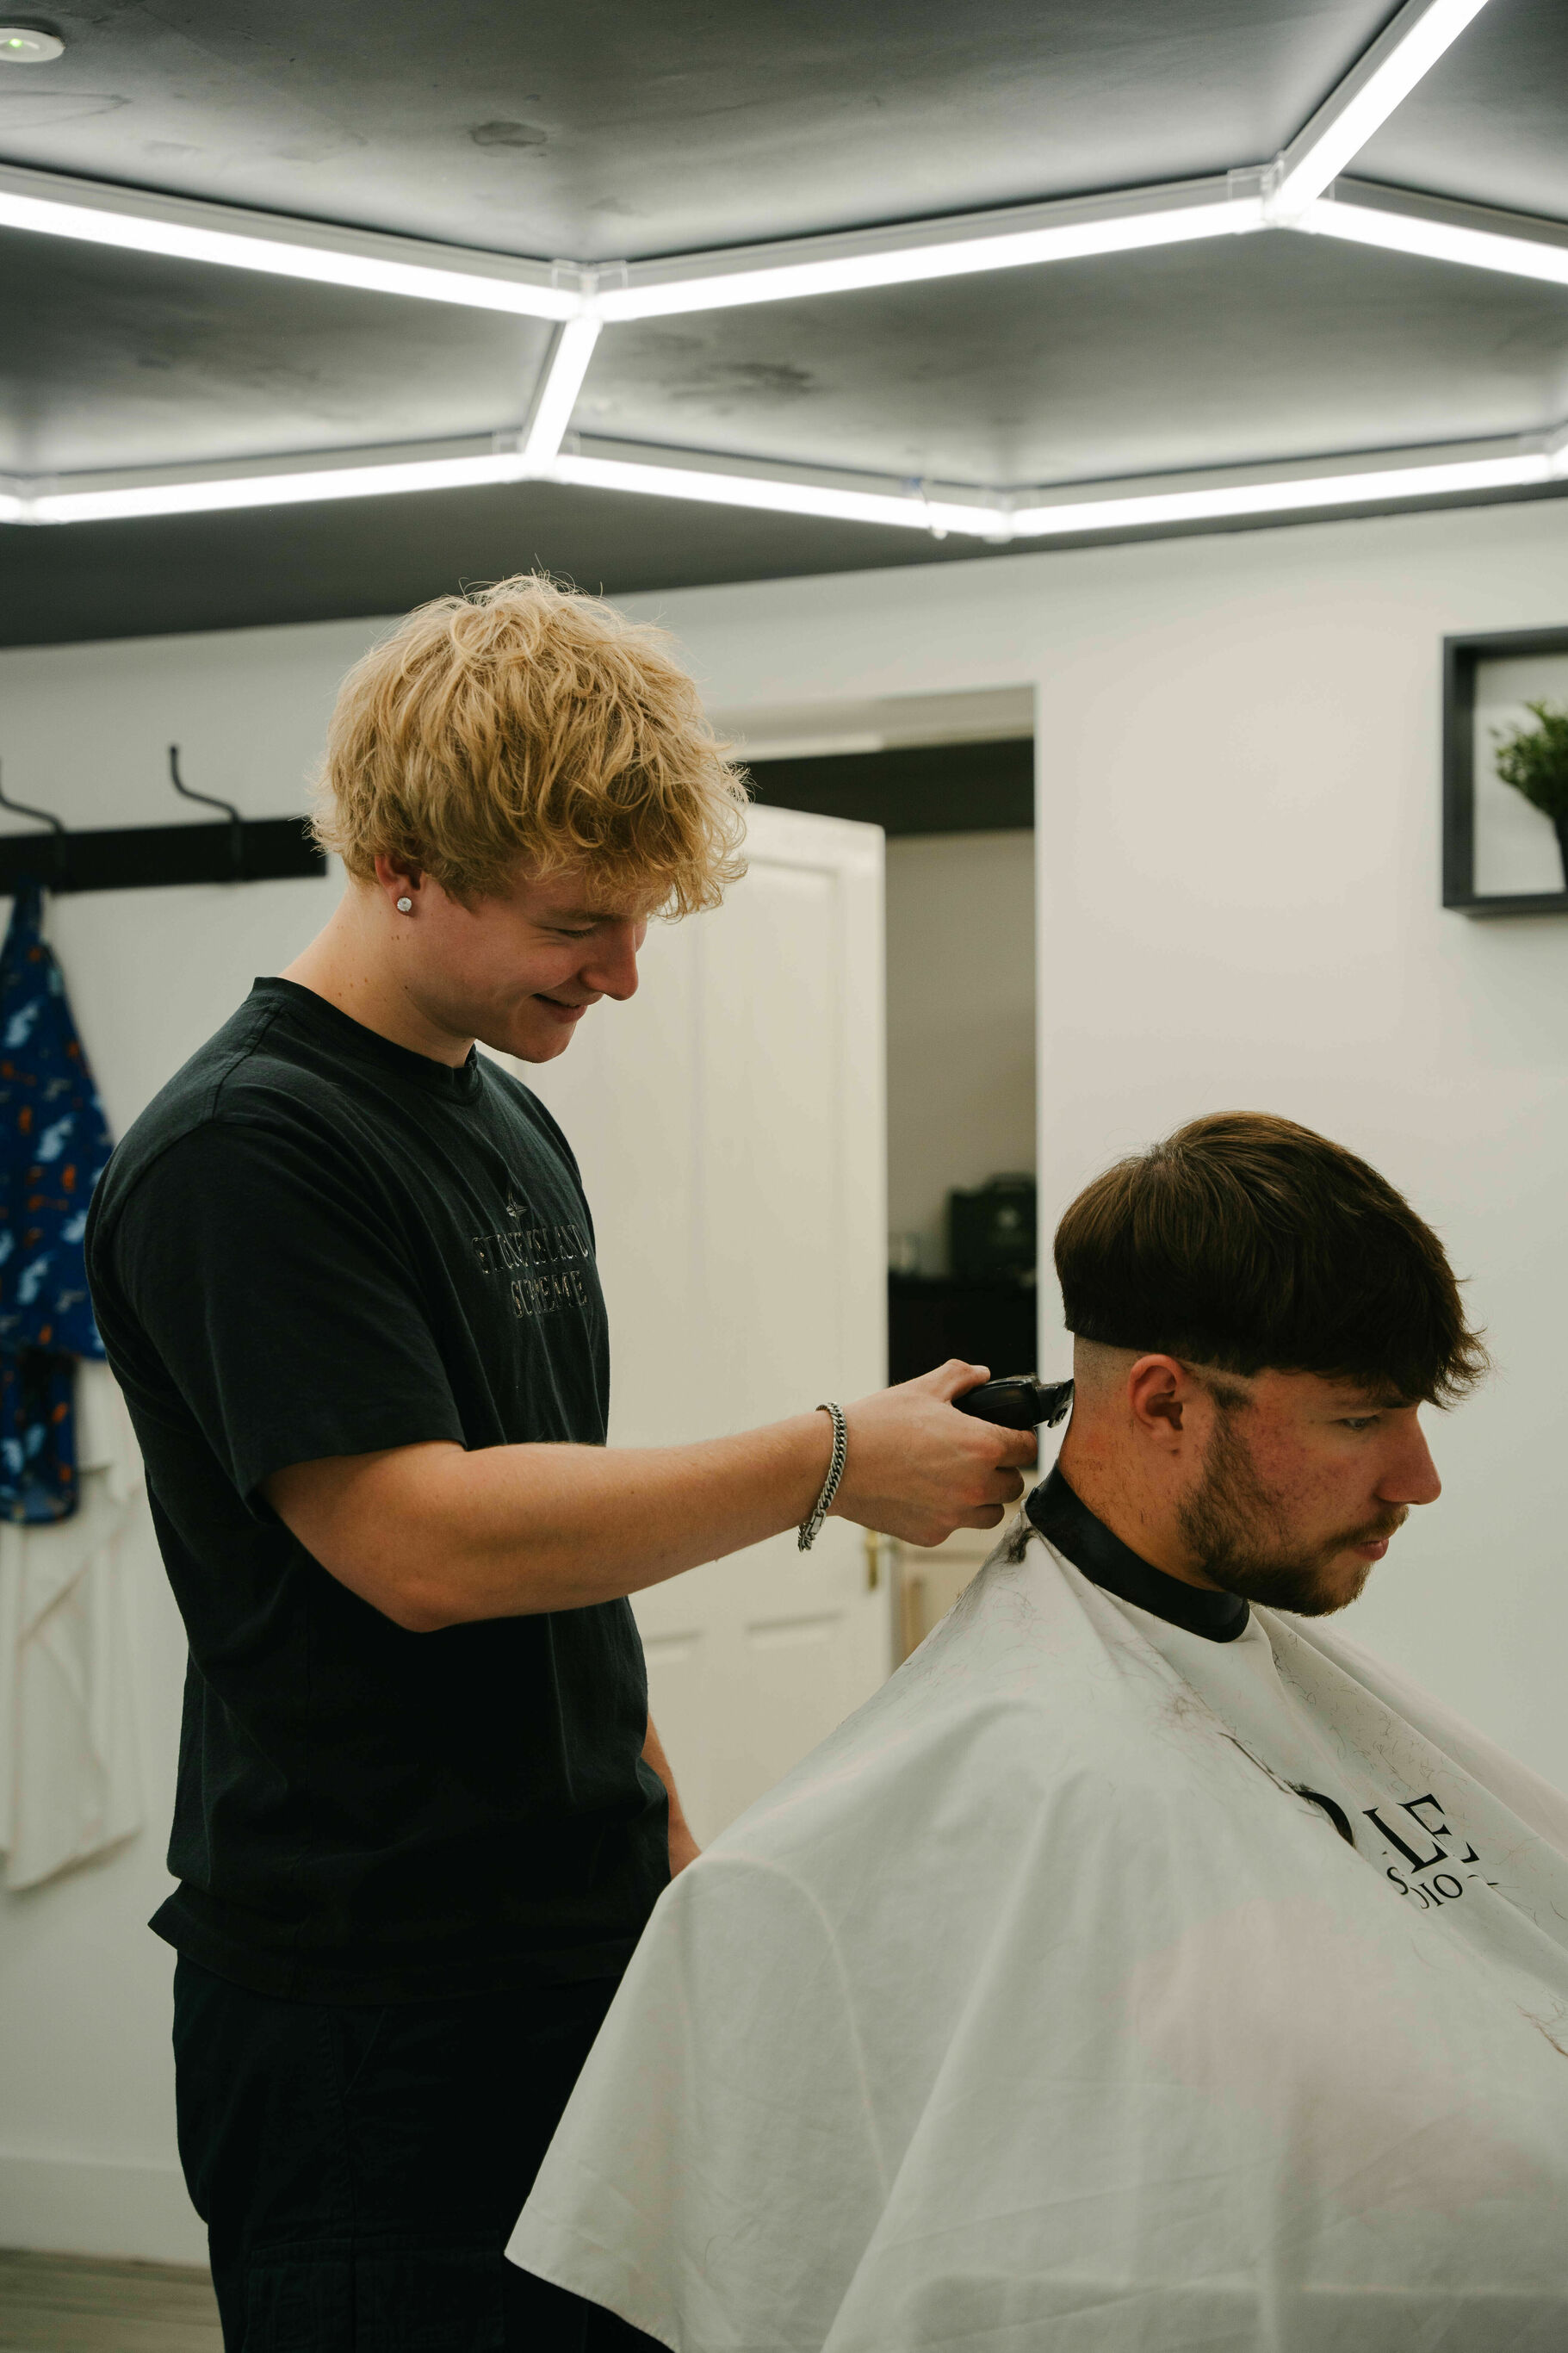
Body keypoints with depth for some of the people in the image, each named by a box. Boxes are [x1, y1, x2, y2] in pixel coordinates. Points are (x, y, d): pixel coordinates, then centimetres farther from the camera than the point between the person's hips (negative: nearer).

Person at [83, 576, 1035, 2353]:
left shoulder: (512, 1127, 13)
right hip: (368, 1993, -8)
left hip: (582, 1940, 8)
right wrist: (834, 1462, -20)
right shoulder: (244, 1152, -16)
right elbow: (424, 1546, -23)